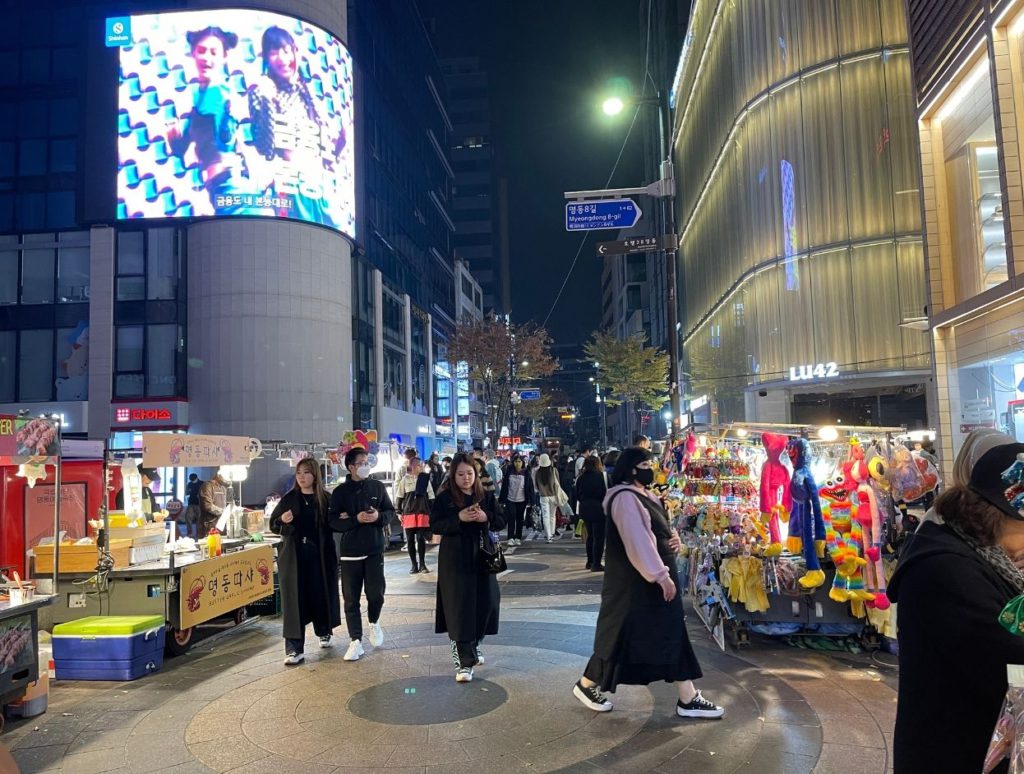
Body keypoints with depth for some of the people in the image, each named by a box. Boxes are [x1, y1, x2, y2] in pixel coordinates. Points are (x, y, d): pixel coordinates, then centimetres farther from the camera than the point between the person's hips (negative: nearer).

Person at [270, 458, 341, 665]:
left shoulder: (326, 499, 1)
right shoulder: (289, 499, 3)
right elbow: (273, 525, 6)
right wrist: (282, 521, -14)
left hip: (320, 555, 0)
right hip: (294, 556, 0)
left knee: (322, 594, 10)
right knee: (294, 600, -3)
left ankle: (324, 632, 36)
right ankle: (294, 649, -1)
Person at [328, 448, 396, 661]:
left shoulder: (378, 487, 4)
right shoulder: (340, 491, -1)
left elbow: (391, 512, 8)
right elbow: (333, 521, -6)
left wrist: (379, 517, -13)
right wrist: (356, 519, -20)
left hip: (375, 550, 1)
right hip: (350, 551, 0)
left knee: (376, 593, -2)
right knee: (351, 598, 2)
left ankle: (374, 622, 29)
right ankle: (355, 642, 11)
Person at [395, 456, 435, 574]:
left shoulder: (425, 478, 5)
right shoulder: (405, 479, 4)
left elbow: (430, 496, 7)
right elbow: (400, 497, 7)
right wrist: (399, 512, 2)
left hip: (423, 512, 0)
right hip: (408, 512, 1)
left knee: (421, 538, -2)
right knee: (410, 540, 3)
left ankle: (422, 564, 9)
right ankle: (414, 565, 12)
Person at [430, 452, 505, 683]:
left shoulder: (485, 496, 6)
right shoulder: (444, 498, -3)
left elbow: (501, 522, 5)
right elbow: (435, 525, -9)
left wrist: (486, 517, -16)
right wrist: (459, 518, -22)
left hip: (481, 556, 4)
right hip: (454, 559, -4)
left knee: (486, 602, 7)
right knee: (460, 607, -6)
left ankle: (473, 644, 33)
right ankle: (464, 661, -2)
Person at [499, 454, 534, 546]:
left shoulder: (526, 474, -1)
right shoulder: (509, 473, 1)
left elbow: (530, 487, -1)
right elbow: (504, 486, 3)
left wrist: (530, 500, -7)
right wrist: (501, 499, 0)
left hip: (521, 501, 0)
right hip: (510, 500, 0)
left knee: (520, 519, 7)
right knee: (511, 519, -6)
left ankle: (518, 538, 15)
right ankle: (511, 538, -5)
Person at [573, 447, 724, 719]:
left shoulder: (645, 495, 13)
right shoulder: (625, 498, -19)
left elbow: (659, 529, 24)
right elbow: (637, 541, -26)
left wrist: (674, 537, 2)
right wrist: (661, 575, -27)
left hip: (656, 577, 10)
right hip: (634, 581, -10)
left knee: (672, 634, 10)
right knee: (623, 634, 0)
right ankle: (586, 685, 16)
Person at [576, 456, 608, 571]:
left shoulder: (580, 478, 5)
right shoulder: (600, 475, -11)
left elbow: (577, 495, 9)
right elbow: (605, 492, -14)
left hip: (584, 509, 6)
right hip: (598, 509, -6)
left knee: (590, 535, 18)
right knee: (599, 537, 0)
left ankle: (590, 562, 24)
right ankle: (596, 564, 0)